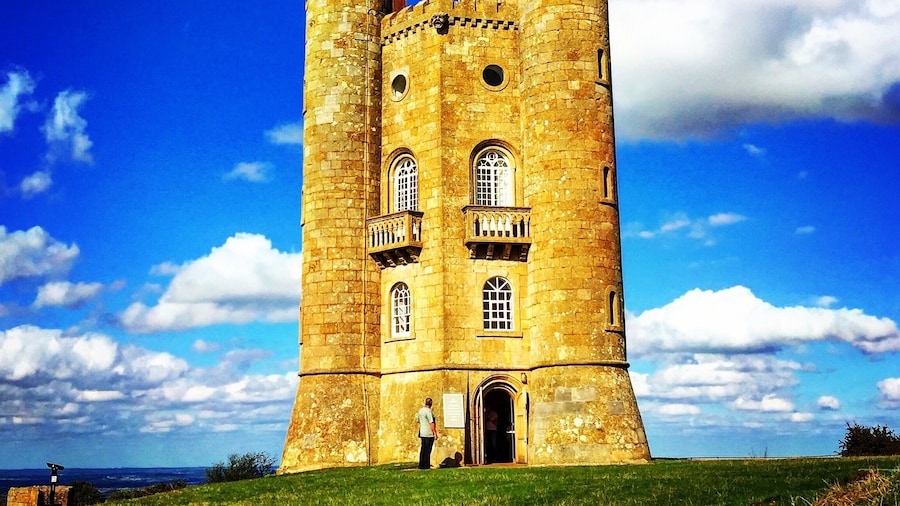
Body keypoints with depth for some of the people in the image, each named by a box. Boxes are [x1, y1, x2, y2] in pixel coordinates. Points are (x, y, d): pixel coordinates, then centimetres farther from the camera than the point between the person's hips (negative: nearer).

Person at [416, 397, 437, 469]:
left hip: (422, 433, 8)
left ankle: (421, 465, 15)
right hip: (429, 433, -8)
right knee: (427, 450, -4)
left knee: (423, 449, 13)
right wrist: (435, 433, -13)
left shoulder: (420, 411, 12)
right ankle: (426, 466, -4)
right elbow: (431, 423, -16)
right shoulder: (428, 411, -14)